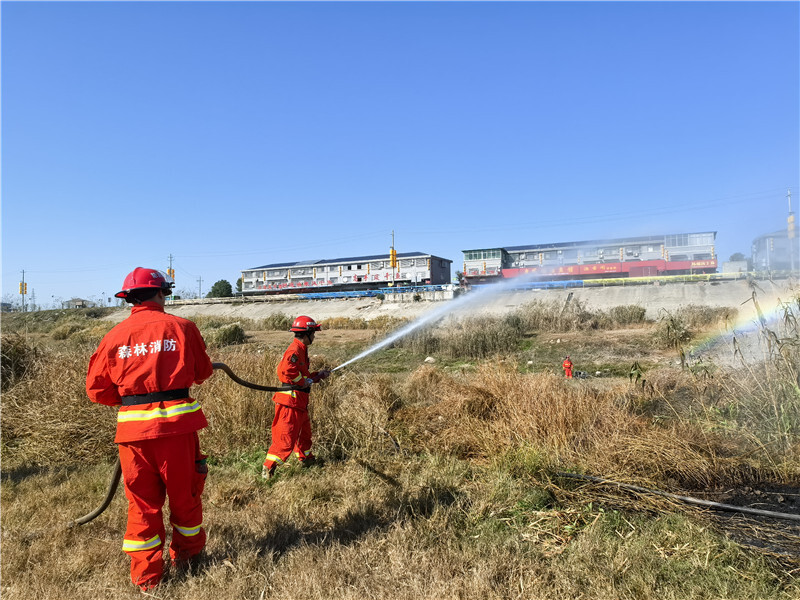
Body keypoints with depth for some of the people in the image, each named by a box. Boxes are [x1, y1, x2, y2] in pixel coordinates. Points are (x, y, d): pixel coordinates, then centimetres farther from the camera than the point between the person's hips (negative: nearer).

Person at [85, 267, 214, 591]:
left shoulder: (115, 336, 2)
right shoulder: (181, 326, -2)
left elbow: (97, 389, 6)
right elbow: (202, 372, 7)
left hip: (133, 426, 2)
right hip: (176, 421, -1)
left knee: (142, 501, 13)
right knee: (184, 493, 16)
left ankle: (146, 574, 22)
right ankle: (186, 553, 33)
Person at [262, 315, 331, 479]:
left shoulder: (301, 349, 17)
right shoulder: (294, 350, -17)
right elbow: (287, 370, -31)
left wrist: (319, 375, 19)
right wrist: (305, 381, -20)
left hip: (299, 401, 11)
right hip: (291, 400, -11)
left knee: (304, 430, 24)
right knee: (286, 436, -8)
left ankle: (306, 458, 42)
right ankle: (268, 467, -2)